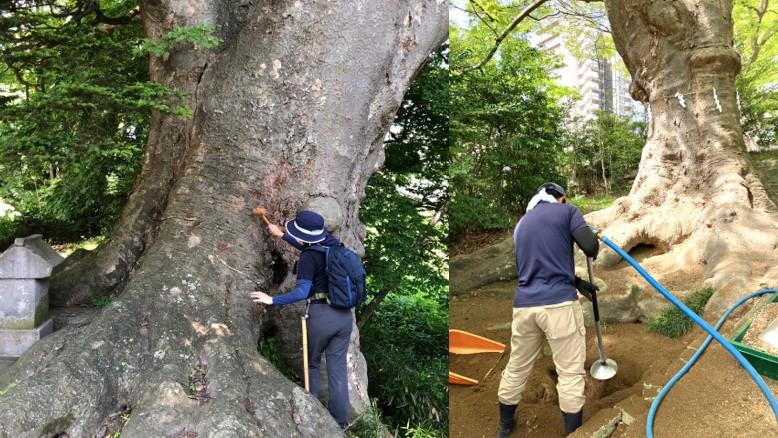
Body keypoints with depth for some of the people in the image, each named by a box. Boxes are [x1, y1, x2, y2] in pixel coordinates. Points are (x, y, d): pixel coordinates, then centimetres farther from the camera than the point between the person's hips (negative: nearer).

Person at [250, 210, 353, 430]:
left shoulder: (309, 257, -14)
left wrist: (272, 300, -11)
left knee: (311, 363, 16)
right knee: (338, 367, 10)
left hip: (321, 315, -6)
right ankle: (341, 420, 15)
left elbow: (302, 292, -19)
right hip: (344, 314, 6)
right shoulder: (333, 244, 7)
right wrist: (282, 235, 35)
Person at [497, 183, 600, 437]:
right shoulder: (566, 211, 3)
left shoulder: (522, 223, 21)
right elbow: (590, 245, -9)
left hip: (524, 304, 6)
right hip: (558, 303, -6)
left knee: (517, 367, 19)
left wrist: (577, 283, 30)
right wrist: (593, 251, 16)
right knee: (570, 372, 5)